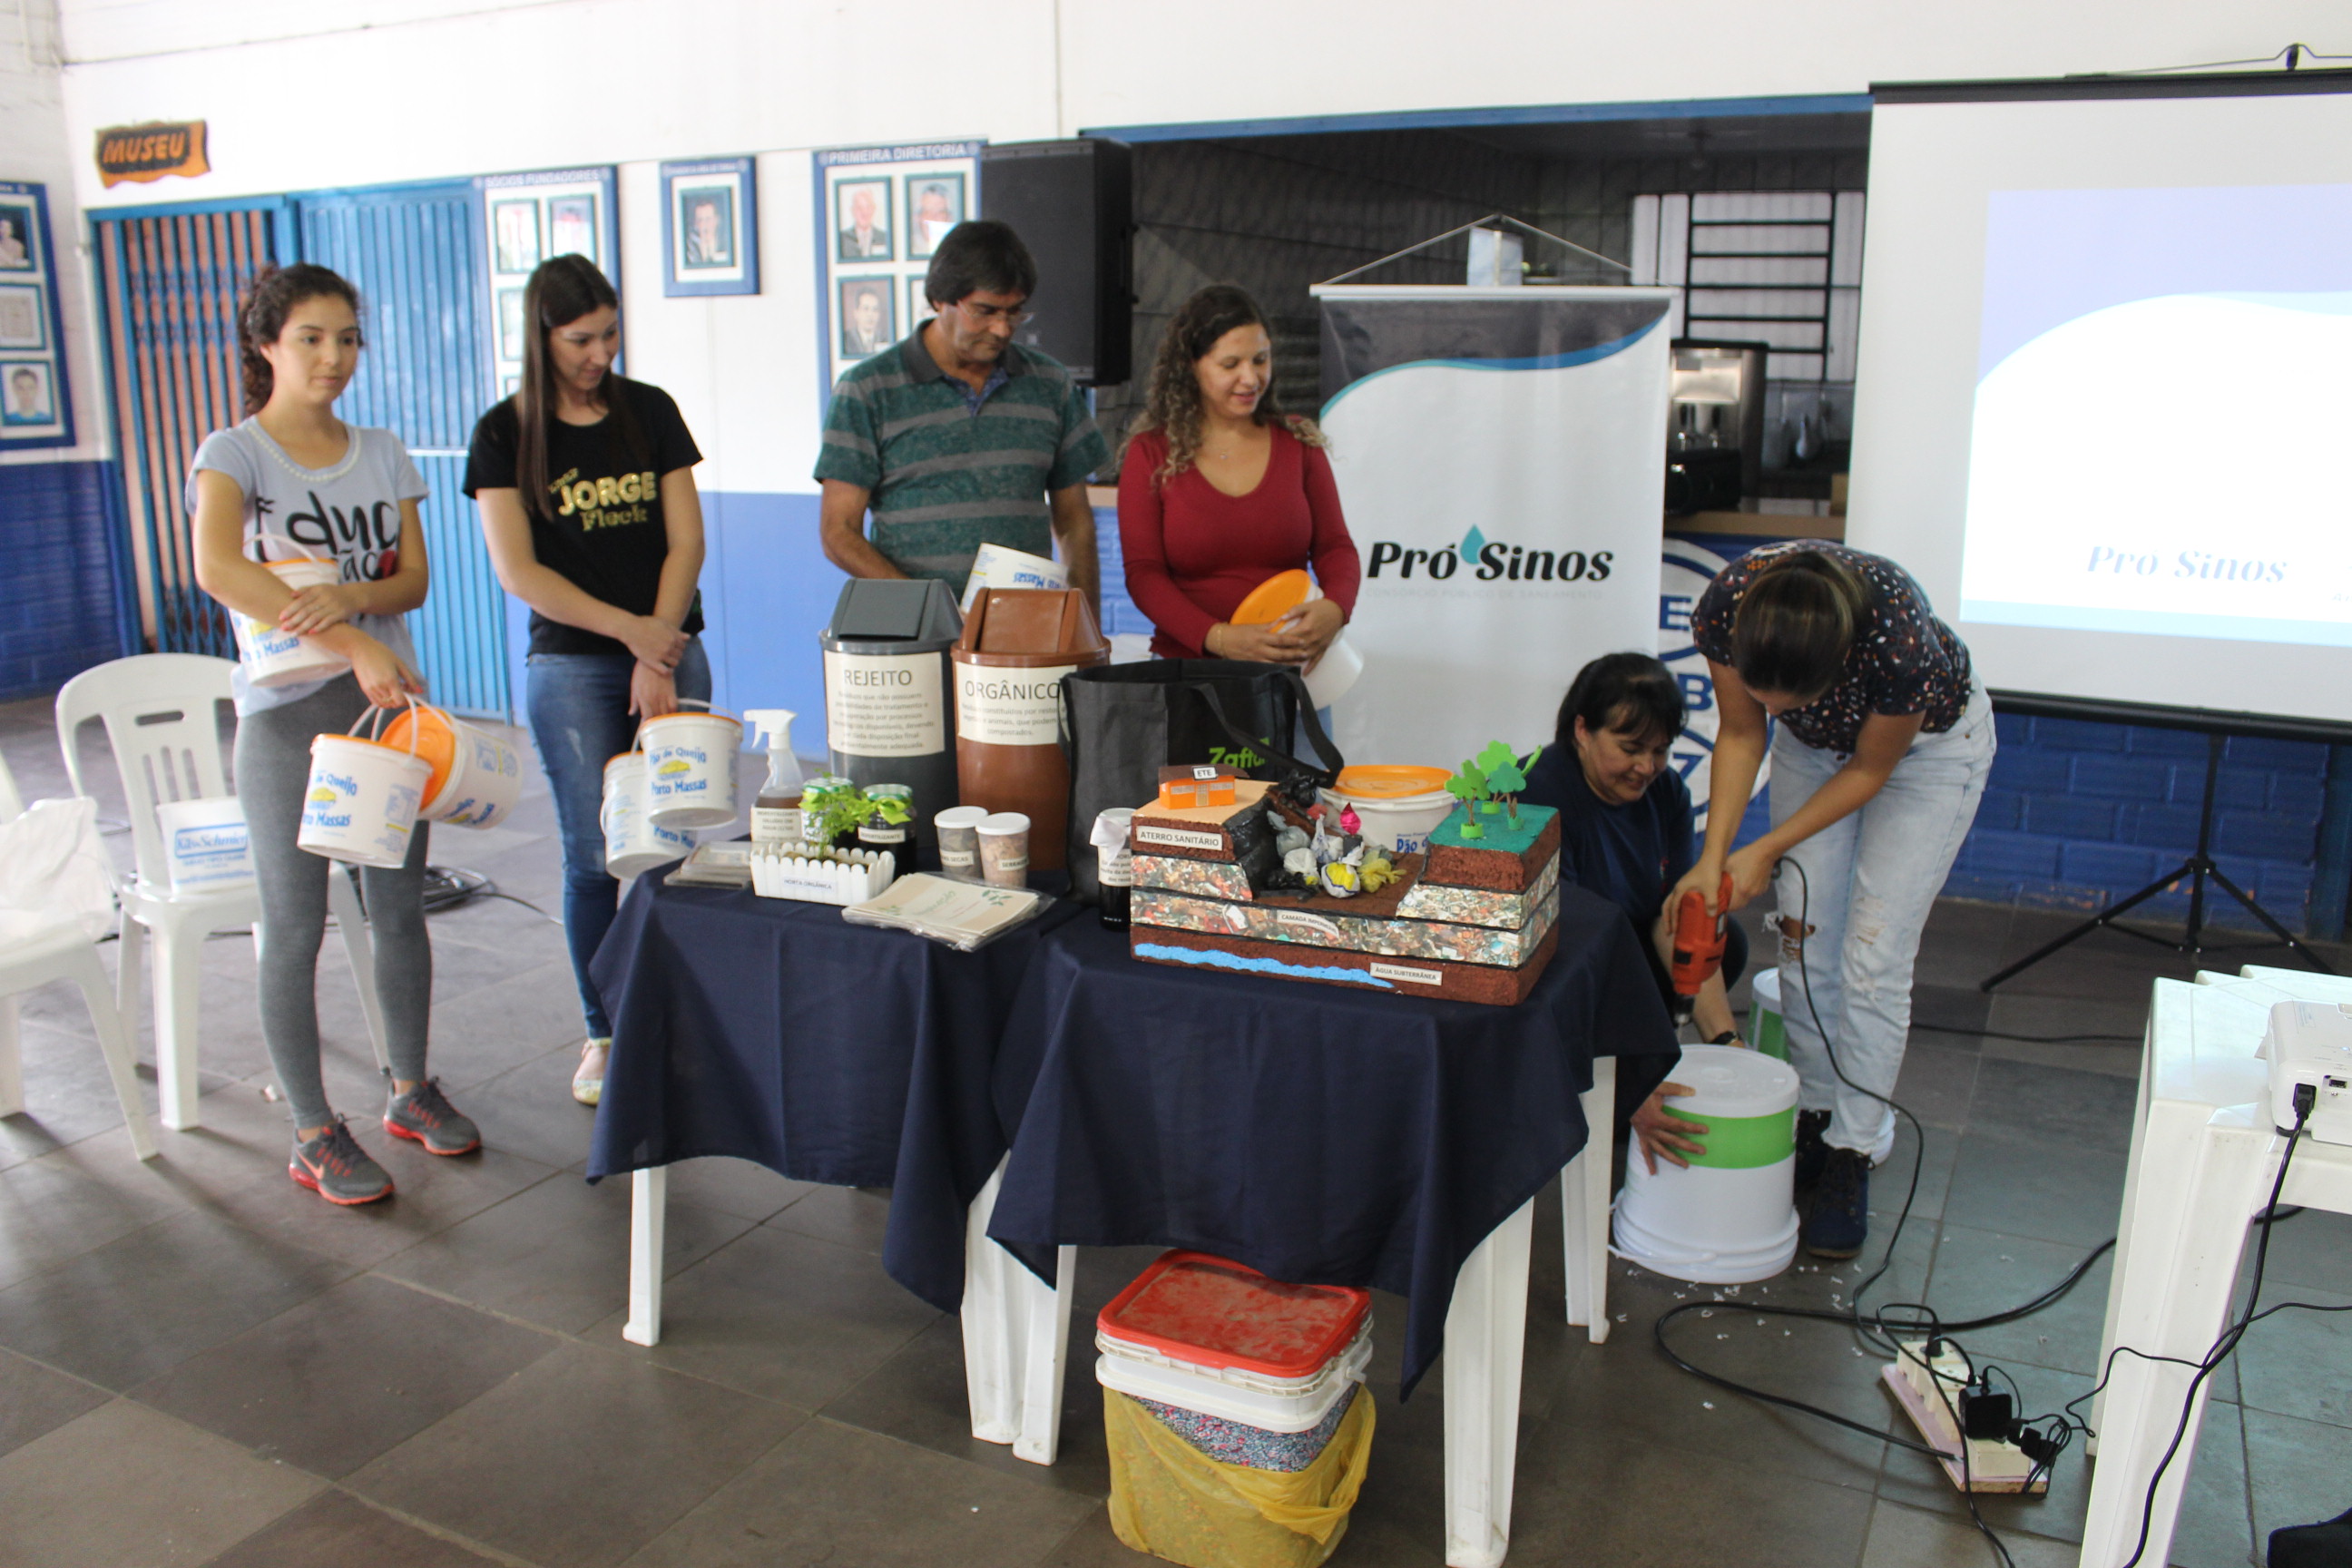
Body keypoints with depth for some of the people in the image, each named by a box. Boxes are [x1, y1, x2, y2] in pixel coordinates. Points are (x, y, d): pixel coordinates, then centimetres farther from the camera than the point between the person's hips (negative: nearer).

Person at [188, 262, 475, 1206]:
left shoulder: (382, 455, 10)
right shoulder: (235, 454, -6)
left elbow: (414, 579, 3)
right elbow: (216, 569, -24)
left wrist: (349, 597, -20)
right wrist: (354, 644, -32)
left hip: (389, 702, 5)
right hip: (288, 712, -4)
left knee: (401, 910, 12)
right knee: (295, 927, 2)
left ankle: (410, 1091, 29)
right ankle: (314, 1135, 13)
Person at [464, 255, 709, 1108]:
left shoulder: (649, 411, 8)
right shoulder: (505, 433, 1)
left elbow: (685, 539, 3)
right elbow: (518, 571, -5)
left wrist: (659, 655, -7)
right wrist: (628, 628, -13)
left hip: (673, 653, 2)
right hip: (572, 664, -2)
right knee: (594, 857, 1)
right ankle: (604, 1036, 16)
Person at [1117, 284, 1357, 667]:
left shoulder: (1298, 442, 12)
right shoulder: (1151, 453, 5)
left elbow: (1334, 546, 13)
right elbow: (1143, 573, -1)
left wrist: (1335, 607, -11)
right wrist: (1218, 637, -17)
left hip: (1290, 666, 2)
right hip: (1189, 669, -1)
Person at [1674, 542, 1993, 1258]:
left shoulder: (1899, 641, -43)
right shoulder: (1726, 607, -33)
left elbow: (1870, 768, -21)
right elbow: (1741, 735, -15)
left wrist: (1768, 851, -21)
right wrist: (1713, 857, -22)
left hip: (1928, 742, -4)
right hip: (1815, 744, 4)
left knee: (1873, 956, -7)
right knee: (1804, 936, 3)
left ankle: (1853, 1159, 6)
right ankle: (1815, 1119, 21)